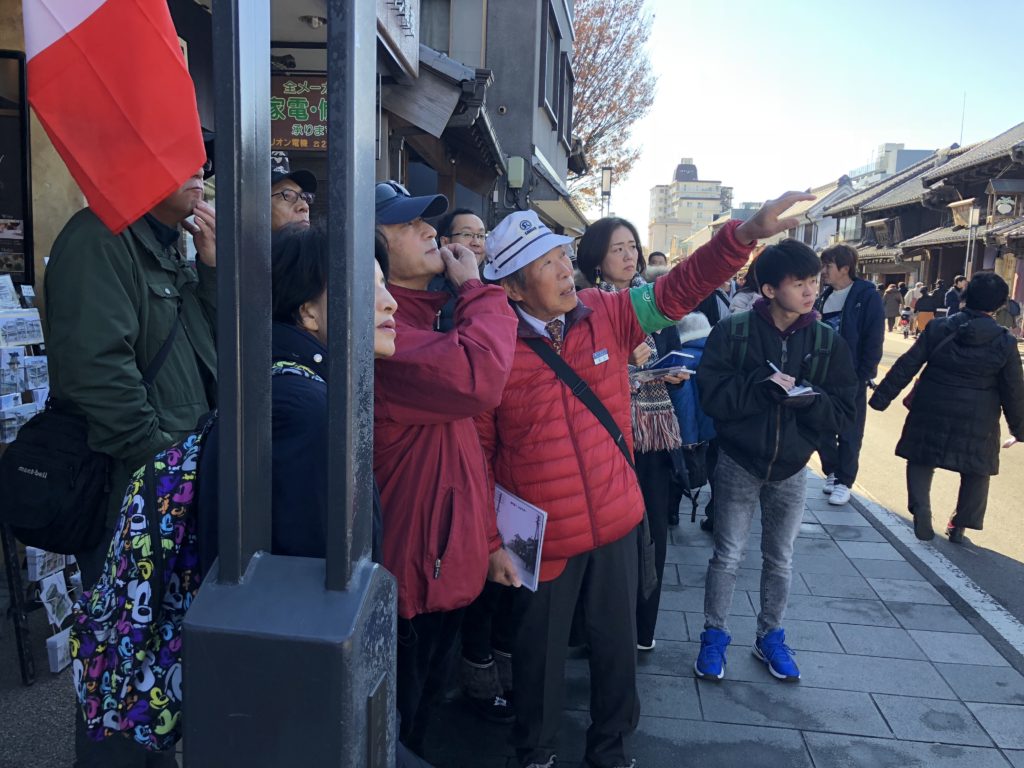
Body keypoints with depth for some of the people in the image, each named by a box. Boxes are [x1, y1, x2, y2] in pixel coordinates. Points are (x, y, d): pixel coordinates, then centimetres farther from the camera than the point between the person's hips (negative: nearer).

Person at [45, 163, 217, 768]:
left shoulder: (169, 248, 15)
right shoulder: (98, 240, -16)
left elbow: (215, 345, 13)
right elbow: (96, 368, -26)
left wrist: (213, 264, 2)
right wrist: (162, 456, -21)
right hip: (129, 486, -9)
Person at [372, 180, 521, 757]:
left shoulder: (426, 321, 13)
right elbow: (476, 379, -35)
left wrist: (489, 540, 18)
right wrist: (476, 290, -17)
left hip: (450, 563, 9)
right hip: (410, 573, -9)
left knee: (426, 708, 26)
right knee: (395, 732, 11)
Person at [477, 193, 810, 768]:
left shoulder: (607, 315, -4)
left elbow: (680, 289, -6)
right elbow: (479, 456, -8)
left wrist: (746, 233, -21)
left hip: (615, 521, 4)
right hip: (542, 537, -3)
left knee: (618, 641, 19)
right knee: (541, 651, 17)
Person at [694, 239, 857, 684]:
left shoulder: (828, 341, -4)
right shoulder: (733, 332, -12)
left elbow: (843, 413, -5)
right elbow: (712, 396, -18)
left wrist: (806, 397, -23)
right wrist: (766, 386, -27)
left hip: (791, 469, 3)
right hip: (738, 464, -2)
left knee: (779, 561, 16)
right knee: (727, 557, 7)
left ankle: (770, 638, 35)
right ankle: (714, 637, 26)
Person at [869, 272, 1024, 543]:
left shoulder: (938, 328, -5)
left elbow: (906, 366, -5)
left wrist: (881, 397, 1)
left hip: (931, 410, 0)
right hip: (977, 419, 0)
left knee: (921, 462, 16)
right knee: (976, 473, 17)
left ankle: (921, 515, 4)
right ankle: (959, 526, 20)